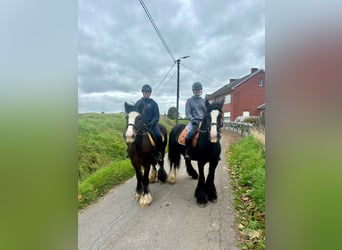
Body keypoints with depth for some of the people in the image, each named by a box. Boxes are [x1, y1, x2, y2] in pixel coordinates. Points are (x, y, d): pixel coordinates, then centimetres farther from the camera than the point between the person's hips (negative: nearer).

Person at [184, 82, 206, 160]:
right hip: (193, 122, -3)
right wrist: (192, 119, -18)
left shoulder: (204, 100, 17)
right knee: (189, 135, -32)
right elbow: (187, 113, 1)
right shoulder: (189, 100, 8)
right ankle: (186, 153, -17)